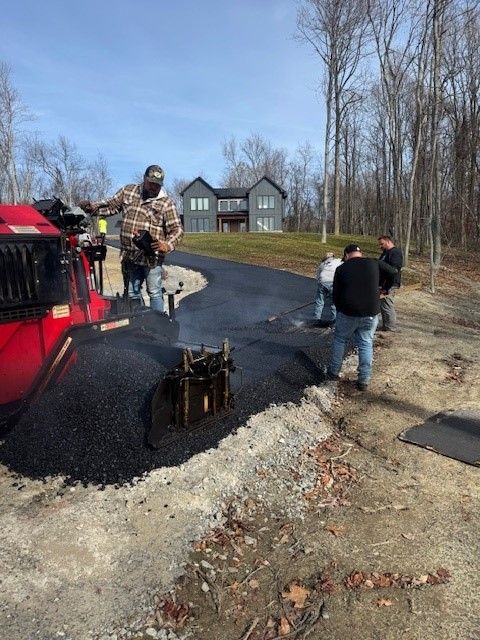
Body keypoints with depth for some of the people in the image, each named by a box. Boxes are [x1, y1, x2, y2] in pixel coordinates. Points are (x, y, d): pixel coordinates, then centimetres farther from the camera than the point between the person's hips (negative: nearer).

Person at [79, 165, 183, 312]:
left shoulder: (166, 203, -2)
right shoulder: (127, 191, 9)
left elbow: (176, 229, -6)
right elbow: (110, 206, 19)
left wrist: (167, 245, -23)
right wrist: (92, 207, 2)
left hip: (152, 258, -4)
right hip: (129, 256, 5)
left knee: (154, 293, 0)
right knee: (132, 293, 13)